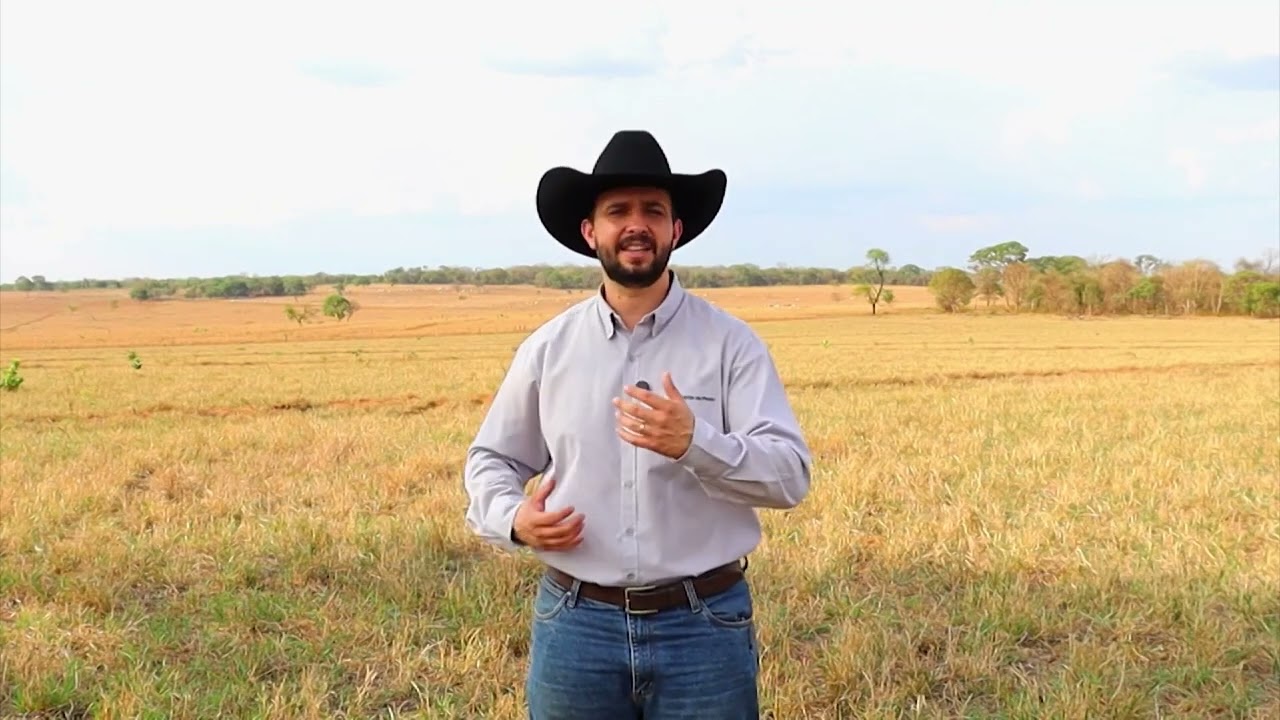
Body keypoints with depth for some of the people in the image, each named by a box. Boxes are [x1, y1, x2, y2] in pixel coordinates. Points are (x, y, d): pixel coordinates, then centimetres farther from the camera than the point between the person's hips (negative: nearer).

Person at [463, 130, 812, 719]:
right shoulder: (547, 348, 4)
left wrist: (695, 443, -27)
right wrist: (511, 519, -8)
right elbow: (490, 460, 13)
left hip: (703, 626, -2)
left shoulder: (731, 343, -3)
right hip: (574, 625, 2)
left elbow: (791, 473, -10)